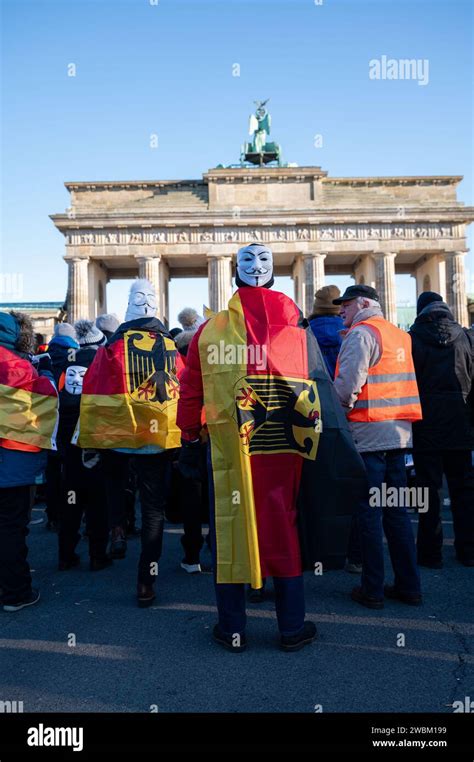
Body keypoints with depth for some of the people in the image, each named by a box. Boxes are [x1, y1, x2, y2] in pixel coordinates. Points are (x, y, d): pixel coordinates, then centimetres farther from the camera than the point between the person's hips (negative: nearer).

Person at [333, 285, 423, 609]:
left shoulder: (361, 333, -8)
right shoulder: (399, 335, 17)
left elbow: (347, 383, -18)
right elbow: (401, 382, 18)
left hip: (369, 433, -8)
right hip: (399, 432, 8)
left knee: (369, 513, 0)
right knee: (396, 510, 13)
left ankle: (373, 589, 7)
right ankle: (409, 585, 19)